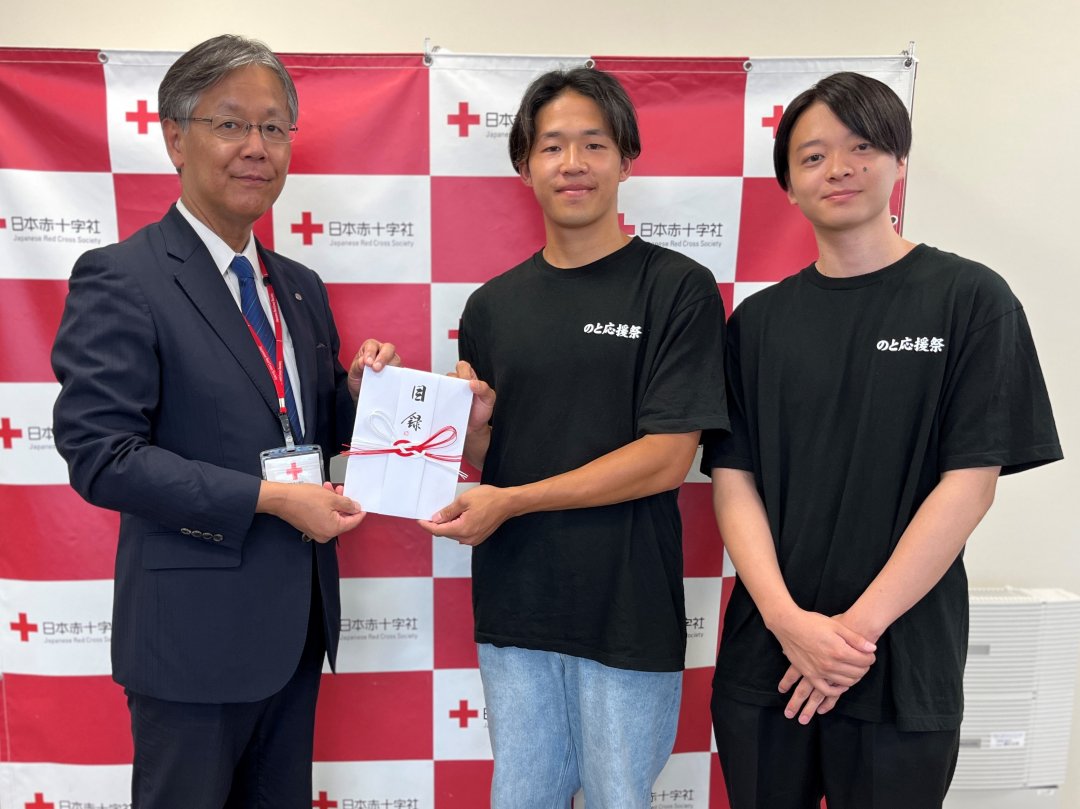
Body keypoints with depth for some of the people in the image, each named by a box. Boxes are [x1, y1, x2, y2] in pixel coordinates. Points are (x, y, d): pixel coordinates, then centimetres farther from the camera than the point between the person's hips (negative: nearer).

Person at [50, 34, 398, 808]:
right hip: (196, 629, -6)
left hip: (297, 619, 7)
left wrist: (357, 389, -7)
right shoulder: (120, 278, -12)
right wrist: (267, 498, -22)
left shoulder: (301, 287, 9)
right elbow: (100, 455, -19)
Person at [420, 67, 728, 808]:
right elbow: (482, 458, 12)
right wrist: (473, 426, -11)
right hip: (514, 609, 4)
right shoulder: (492, 305, 6)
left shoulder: (679, 289, -7)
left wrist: (510, 502, -13)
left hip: (628, 614, -3)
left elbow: (667, 458, -13)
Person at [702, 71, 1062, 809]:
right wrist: (788, 619, -13)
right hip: (764, 661, 3)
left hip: (902, 669, -2)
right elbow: (733, 479, -1)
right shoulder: (759, 320, 4)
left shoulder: (970, 299, -4)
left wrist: (861, 624, -13)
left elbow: (970, 485, -9)